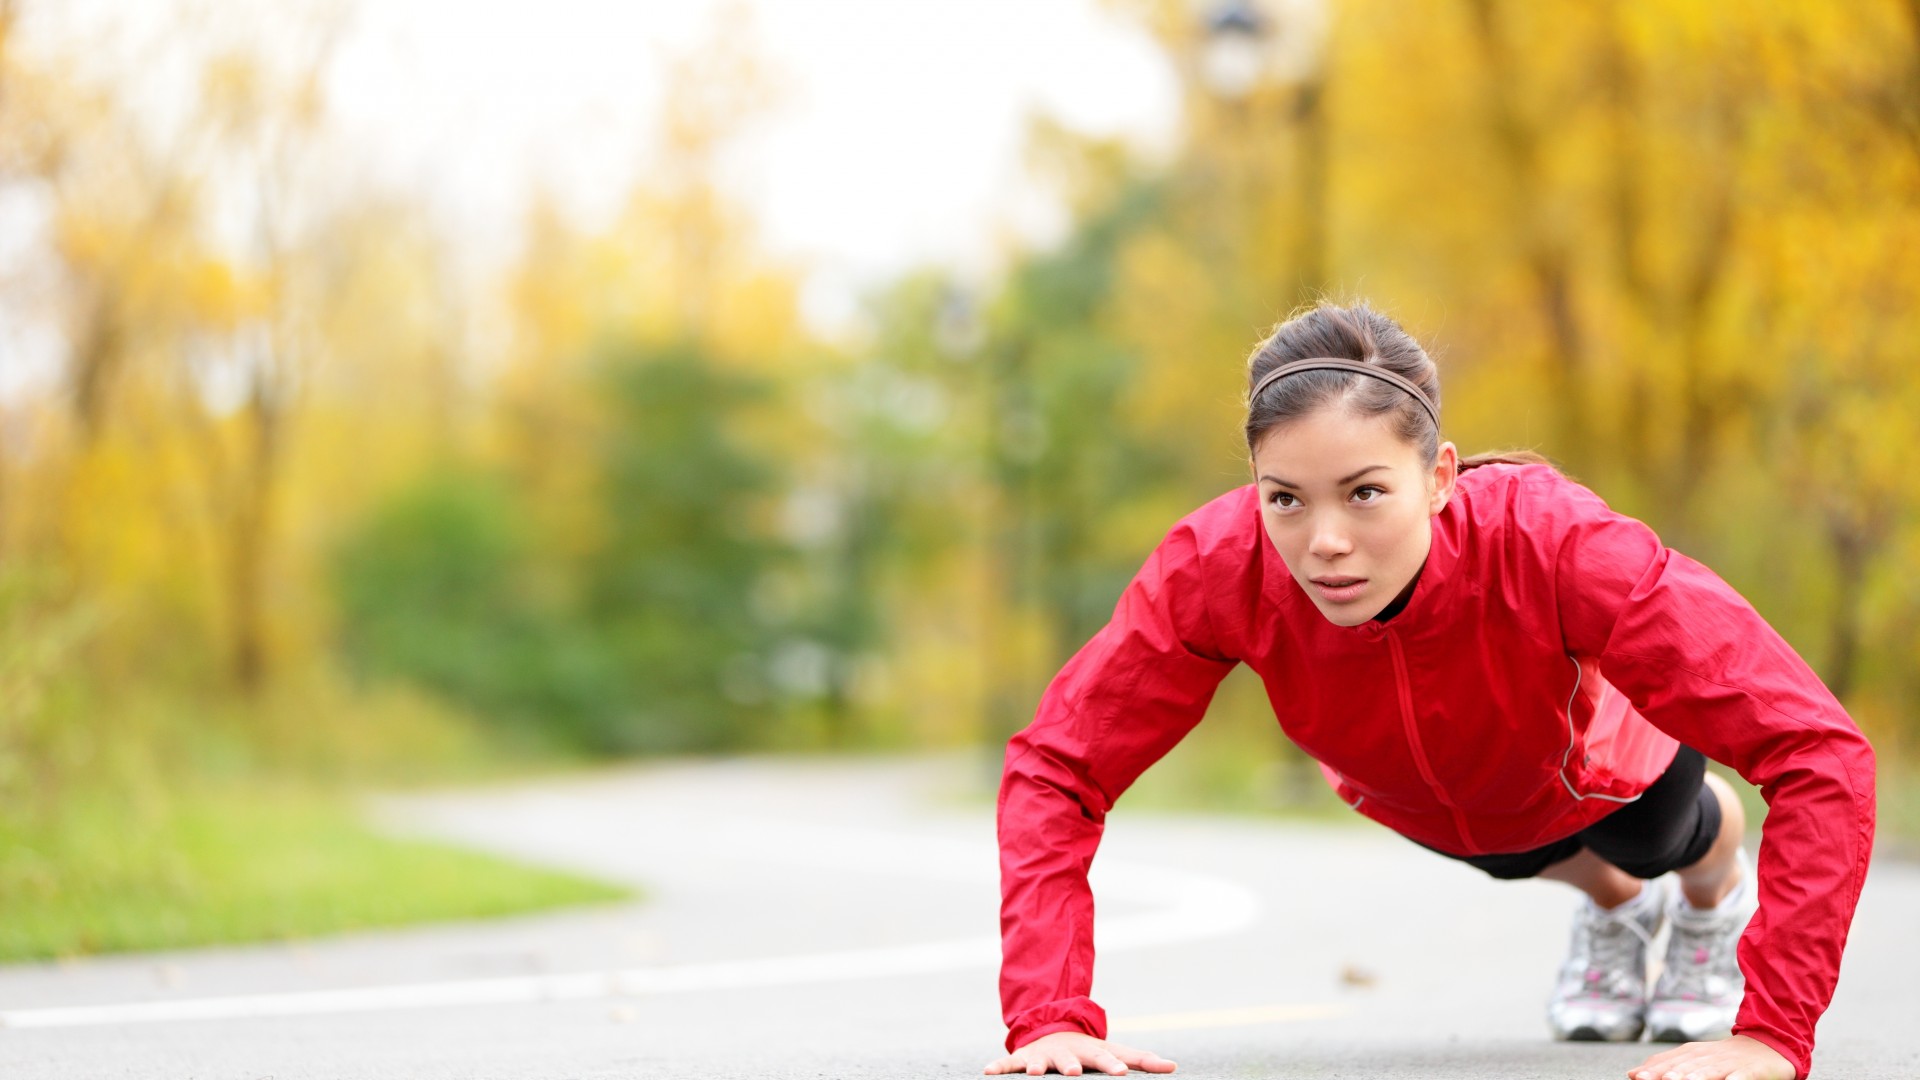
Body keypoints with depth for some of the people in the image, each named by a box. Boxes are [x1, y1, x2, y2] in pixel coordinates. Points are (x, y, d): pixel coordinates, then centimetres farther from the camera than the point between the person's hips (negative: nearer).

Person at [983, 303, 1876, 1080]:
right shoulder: (1219, 569, -44)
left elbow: (1819, 752, -49)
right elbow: (1055, 770, -34)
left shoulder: (1558, 546, -49)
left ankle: (1716, 893, 41)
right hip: (1410, 796, 3)